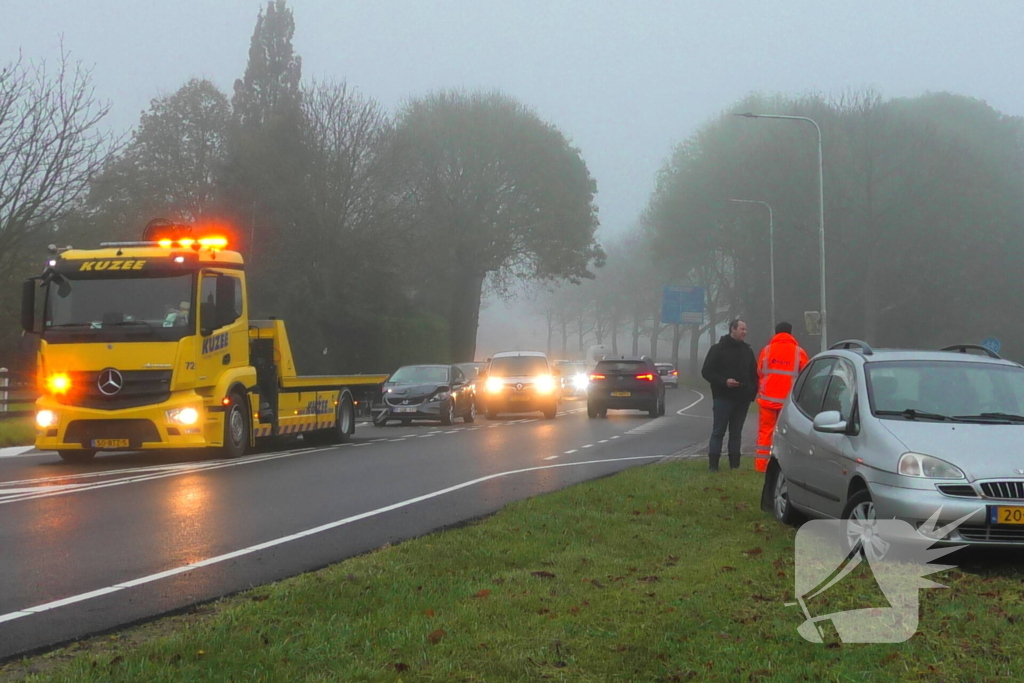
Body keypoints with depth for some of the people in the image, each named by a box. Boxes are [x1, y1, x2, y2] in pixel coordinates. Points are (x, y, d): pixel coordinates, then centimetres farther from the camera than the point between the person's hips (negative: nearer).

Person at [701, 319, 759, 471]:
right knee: (718, 432, -4)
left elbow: (754, 374, 19)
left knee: (736, 433, 8)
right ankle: (713, 465, -4)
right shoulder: (718, 349, -2)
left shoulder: (747, 351, 14)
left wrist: (752, 392, 5)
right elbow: (707, 372, -5)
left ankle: (735, 464, 11)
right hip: (723, 397, -5)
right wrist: (724, 381, -17)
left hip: (742, 399, 5)